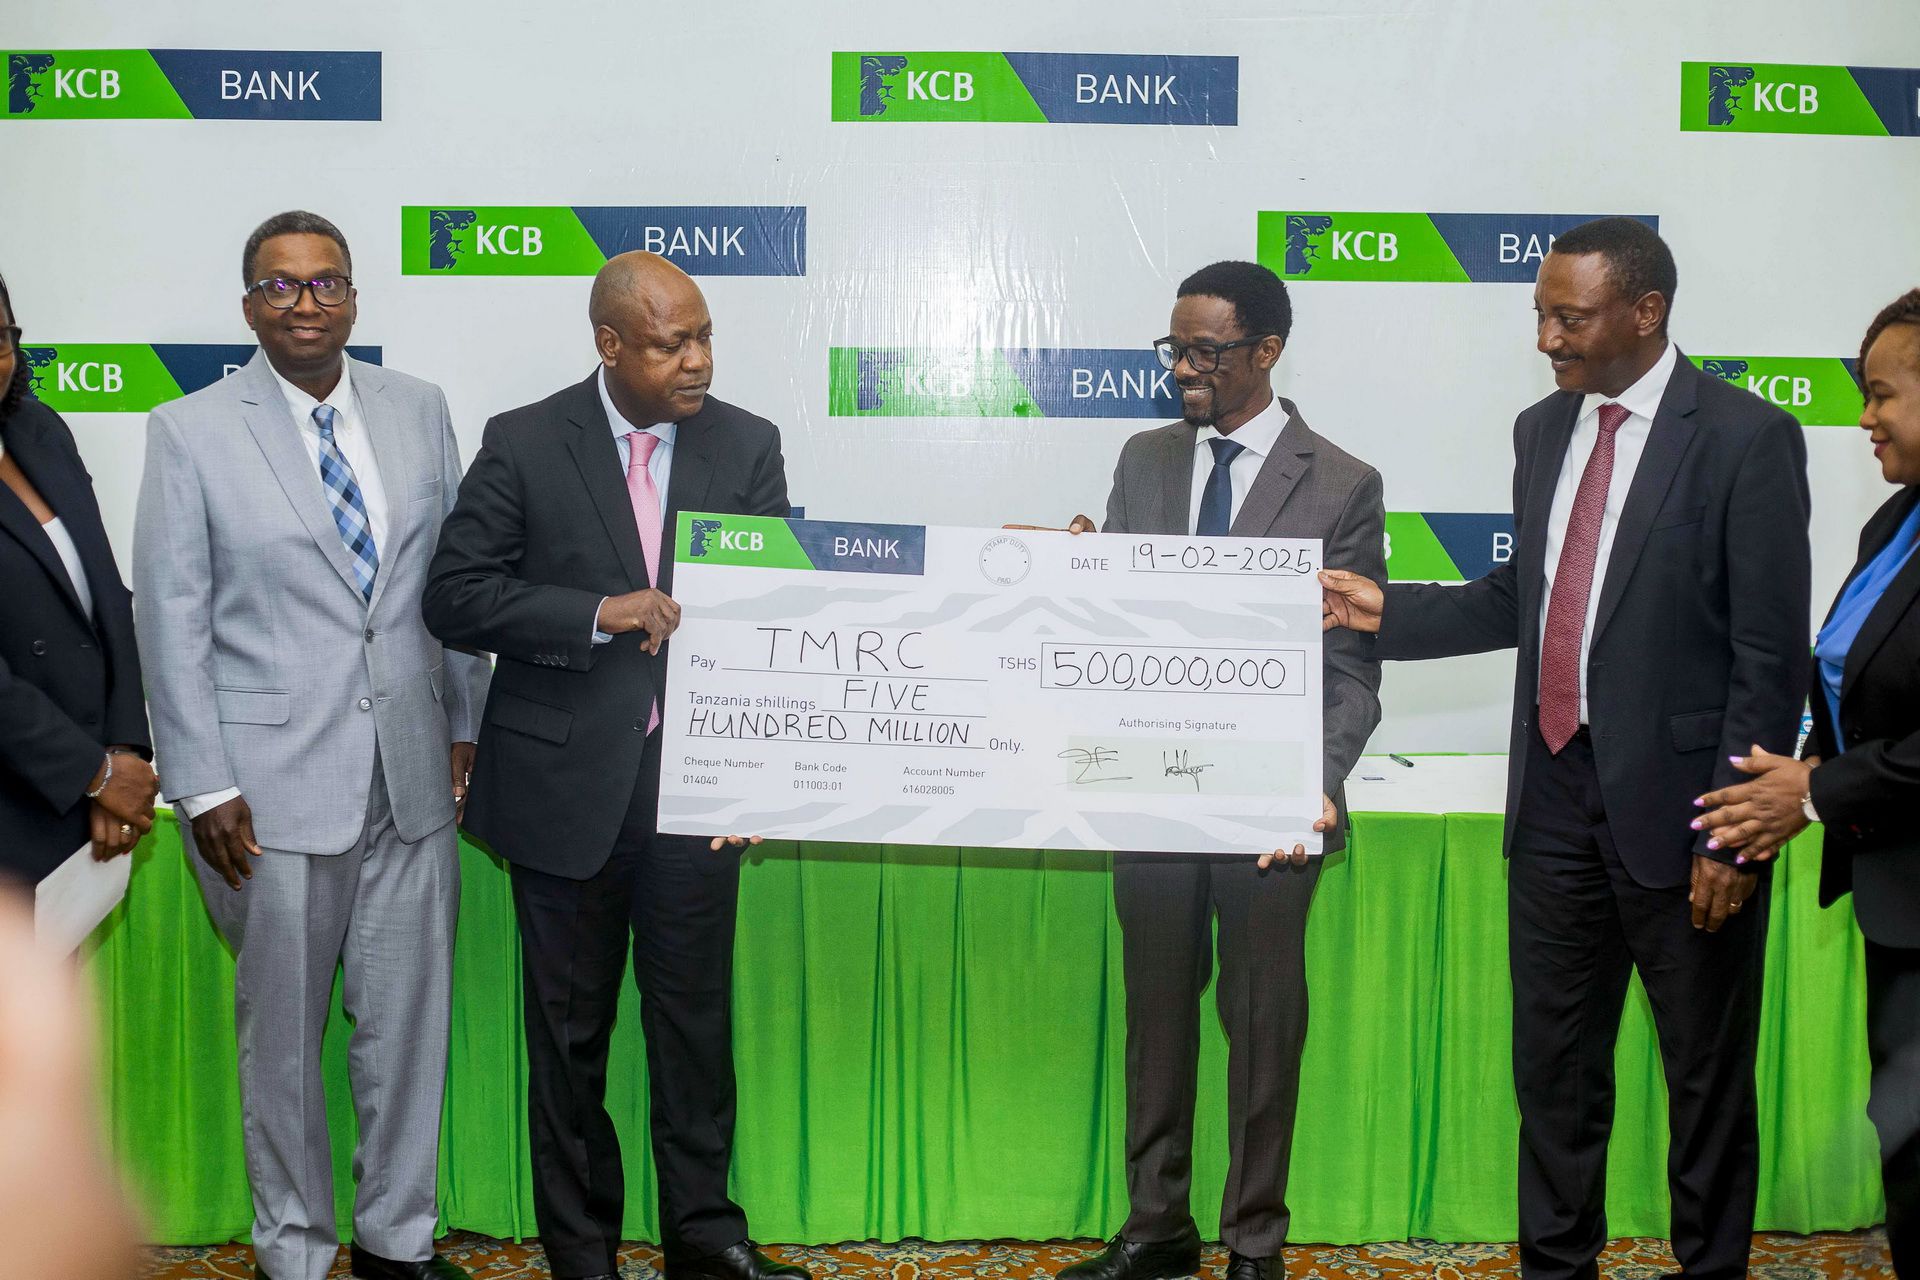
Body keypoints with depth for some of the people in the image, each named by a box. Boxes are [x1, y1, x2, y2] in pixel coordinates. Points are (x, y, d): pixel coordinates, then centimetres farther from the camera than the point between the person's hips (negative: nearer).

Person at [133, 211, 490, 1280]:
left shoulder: (419, 410, 7)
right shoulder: (191, 432, -3)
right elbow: (172, 620, -4)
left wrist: (467, 727, 10)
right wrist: (204, 787, -8)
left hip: (413, 771, 3)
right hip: (276, 778, -3)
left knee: (412, 1017, 10)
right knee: (284, 1031, 8)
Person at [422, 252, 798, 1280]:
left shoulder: (747, 446, 2)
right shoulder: (524, 445, -4)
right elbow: (455, 596, -7)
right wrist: (600, 614, -18)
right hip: (566, 782, -1)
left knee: (696, 1017, 9)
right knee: (568, 1030, 10)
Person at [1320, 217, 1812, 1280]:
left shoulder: (1744, 439, -11)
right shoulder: (1544, 429, 9)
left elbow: (1771, 659, -13)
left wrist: (1733, 836, -15)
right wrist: (1390, 612, 4)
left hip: (1673, 800, -6)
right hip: (1556, 792, 6)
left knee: (1706, 1070, 9)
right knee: (1552, 1056, 16)